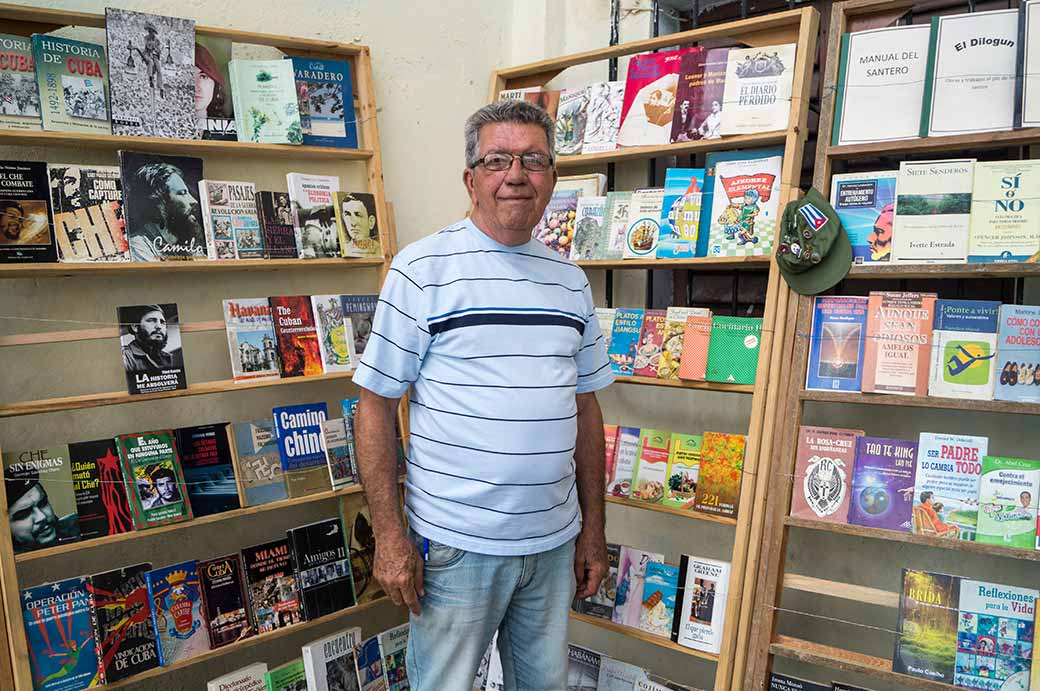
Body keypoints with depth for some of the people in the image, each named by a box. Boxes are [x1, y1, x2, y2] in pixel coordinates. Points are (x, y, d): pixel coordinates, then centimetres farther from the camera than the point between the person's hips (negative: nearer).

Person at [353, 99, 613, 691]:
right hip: (455, 545, -4)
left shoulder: (571, 280, 7)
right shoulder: (424, 268, -9)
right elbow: (376, 404, -8)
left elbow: (585, 406, 11)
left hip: (555, 542, 5)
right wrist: (390, 535, -11)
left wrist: (594, 526, 11)